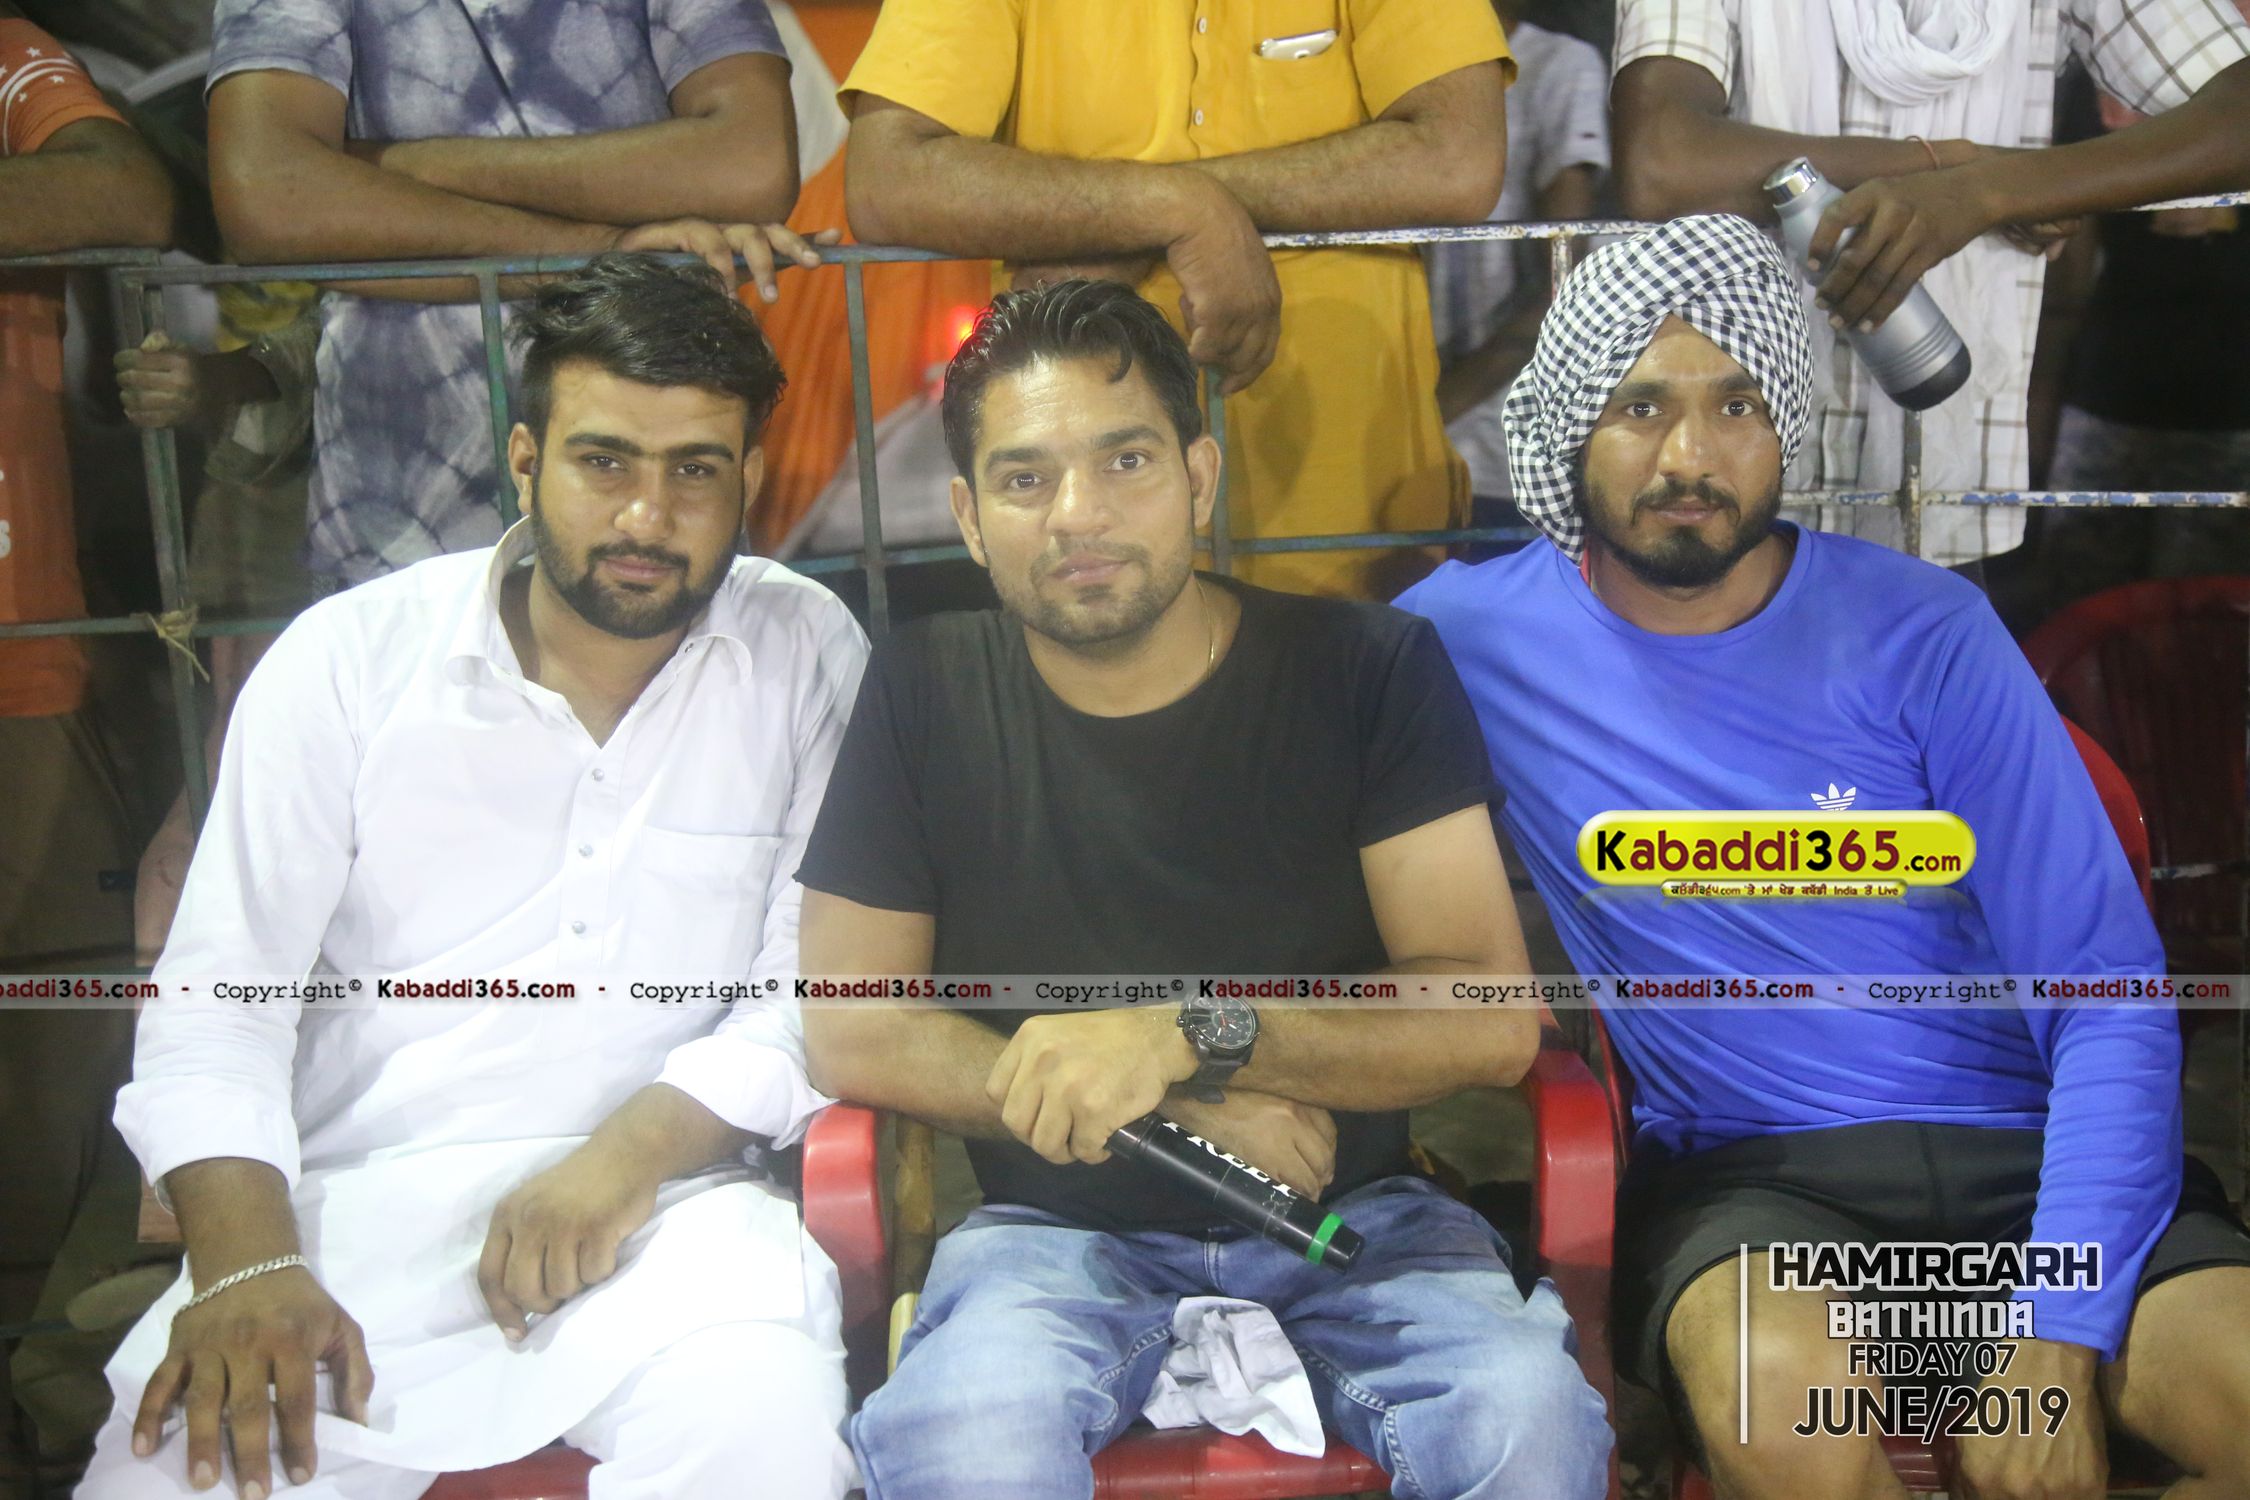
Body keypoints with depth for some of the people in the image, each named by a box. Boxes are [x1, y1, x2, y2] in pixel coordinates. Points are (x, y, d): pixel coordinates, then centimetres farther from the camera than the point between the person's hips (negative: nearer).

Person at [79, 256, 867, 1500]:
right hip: (352, 1198, 1)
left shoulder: (809, 654, 4)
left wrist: (639, 1146, -16)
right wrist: (247, 1260, -14)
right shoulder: (345, 658, 5)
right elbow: (218, 999, 1)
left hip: (664, 1201, 0)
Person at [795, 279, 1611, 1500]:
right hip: (1056, 1227, 0)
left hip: (1351, 1208, 1)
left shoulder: (1365, 668, -3)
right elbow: (848, 1032, -4)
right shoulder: (924, 697, -2)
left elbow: (1492, 1020, -8)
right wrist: (1186, 1112, -12)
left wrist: (1187, 1038, -22)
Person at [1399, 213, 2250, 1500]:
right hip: (1745, 1176, -1)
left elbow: (2109, 1000, -3)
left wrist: (2059, 1345, -15)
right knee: (1789, 1394, -34)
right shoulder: (1472, 634, 0)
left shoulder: (1920, 631, -1)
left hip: (2020, 1151, 2)